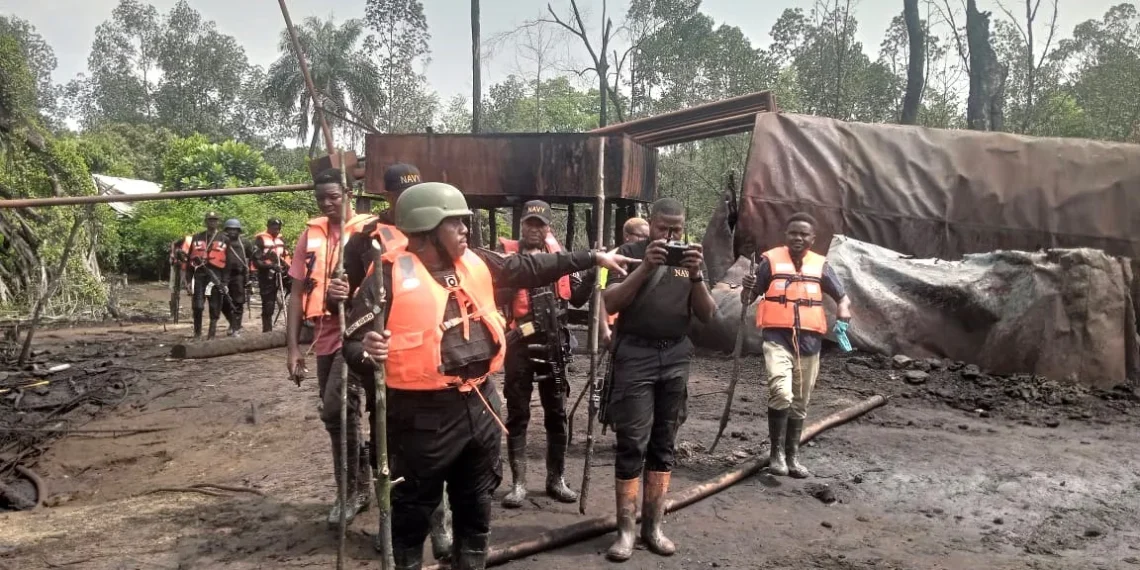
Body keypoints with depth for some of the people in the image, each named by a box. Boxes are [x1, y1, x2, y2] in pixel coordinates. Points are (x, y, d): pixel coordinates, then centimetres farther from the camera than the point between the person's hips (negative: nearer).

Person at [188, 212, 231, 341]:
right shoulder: (197, 237, 11)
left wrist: (224, 281, -4)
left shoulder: (224, 239, 5)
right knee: (197, 306, -3)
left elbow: (228, 262, 3)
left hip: (216, 275, -1)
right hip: (200, 274, 1)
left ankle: (211, 335, 11)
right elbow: (191, 258, 12)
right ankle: (197, 334, 10)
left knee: (215, 307, 3)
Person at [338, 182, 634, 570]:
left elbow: (531, 268, 14)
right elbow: (353, 344, -12)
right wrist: (367, 354, -36)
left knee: (476, 506, 21)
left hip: (480, 404, 6)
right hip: (425, 414, -6)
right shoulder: (391, 276, -13)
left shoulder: (476, 263, 5)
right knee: (414, 511, 11)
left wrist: (593, 258, 15)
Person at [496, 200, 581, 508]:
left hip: (553, 343, 3)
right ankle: (518, 482, 12)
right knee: (517, 414, 5)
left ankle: (556, 478, 23)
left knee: (557, 413, 10)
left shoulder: (560, 256, 10)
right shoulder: (508, 255, -1)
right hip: (519, 343, -3)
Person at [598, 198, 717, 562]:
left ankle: (653, 526, 16)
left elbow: (707, 315, 4)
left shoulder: (690, 258, 11)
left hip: (676, 358, 4)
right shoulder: (630, 253, 1)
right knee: (632, 444, -5)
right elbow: (610, 304, -9)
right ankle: (625, 530, 2)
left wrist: (696, 276, -13)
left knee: (663, 445, 7)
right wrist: (645, 267, -18)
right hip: (635, 355, -3)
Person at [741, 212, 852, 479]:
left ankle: (793, 455, 26)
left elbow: (842, 297, 13)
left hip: (809, 340, 3)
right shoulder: (771, 260, 0)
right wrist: (747, 288, -20)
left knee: (800, 402, 12)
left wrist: (843, 316, -8)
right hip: (777, 337, -3)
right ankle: (777, 452, -4)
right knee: (781, 393, -21)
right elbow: (747, 299, 3)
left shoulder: (820, 265, 6)